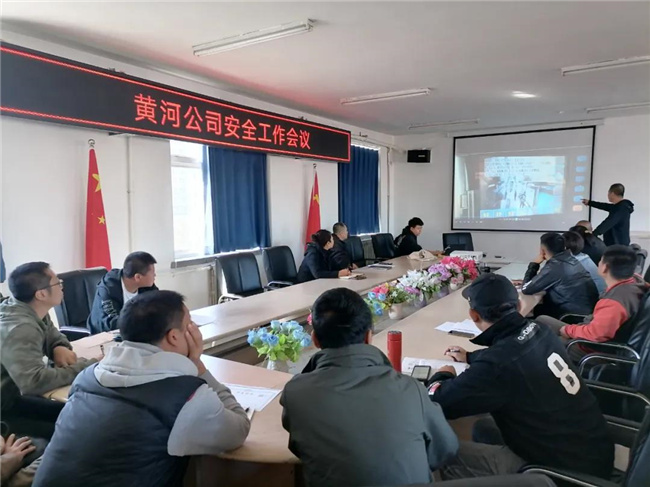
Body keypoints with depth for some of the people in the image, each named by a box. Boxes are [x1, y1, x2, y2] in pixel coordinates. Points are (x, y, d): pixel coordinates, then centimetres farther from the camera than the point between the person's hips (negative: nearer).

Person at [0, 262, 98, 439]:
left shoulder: (33, 311, -1)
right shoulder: (20, 329, -30)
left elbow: (53, 336, 14)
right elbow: (34, 381, -40)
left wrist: (60, 348, -10)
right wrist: (86, 367, -30)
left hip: (20, 391, 9)